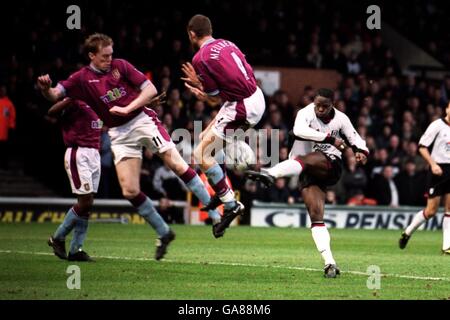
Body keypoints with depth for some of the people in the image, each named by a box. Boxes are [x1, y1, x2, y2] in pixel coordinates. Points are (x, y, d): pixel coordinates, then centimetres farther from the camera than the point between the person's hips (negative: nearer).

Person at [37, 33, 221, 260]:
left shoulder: (120, 66, -1)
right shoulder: (82, 79, 2)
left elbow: (150, 90, -3)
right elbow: (55, 95, -6)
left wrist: (127, 108, -13)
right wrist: (45, 88, -29)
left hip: (142, 120, -2)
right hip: (119, 134, 2)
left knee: (177, 165, -13)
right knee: (130, 191, -6)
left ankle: (215, 210, -3)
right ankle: (164, 234, 9)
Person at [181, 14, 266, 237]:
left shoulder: (200, 58, -11)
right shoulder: (227, 44, 12)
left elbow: (215, 99, -9)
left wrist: (197, 83, 10)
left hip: (240, 108, -9)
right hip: (257, 98, 9)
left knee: (201, 154, -4)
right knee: (206, 138, 23)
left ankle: (231, 205, -4)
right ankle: (222, 192, 25)